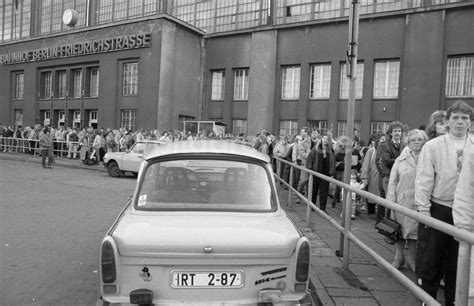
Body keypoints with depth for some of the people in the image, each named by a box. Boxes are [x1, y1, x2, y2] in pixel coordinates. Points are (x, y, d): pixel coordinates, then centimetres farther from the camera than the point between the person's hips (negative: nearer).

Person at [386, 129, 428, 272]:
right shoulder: (401, 159, 4)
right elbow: (393, 181, 4)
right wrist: (391, 201, -3)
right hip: (402, 200, 1)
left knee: (414, 229, 7)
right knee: (399, 228, 9)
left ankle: (411, 260, 26)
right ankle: (398, 257, 27)